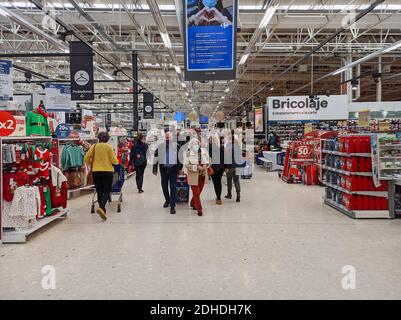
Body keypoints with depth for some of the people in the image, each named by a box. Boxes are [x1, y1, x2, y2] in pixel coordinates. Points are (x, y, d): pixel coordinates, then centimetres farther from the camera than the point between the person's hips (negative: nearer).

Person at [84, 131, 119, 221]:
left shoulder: (93, 146, 2)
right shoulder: (109, 147, -6)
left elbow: (86, 159, 3)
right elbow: (114, 161, -7)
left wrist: (91, 164, 22)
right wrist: (117, 162, 15)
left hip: (96, 171, 3)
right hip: (107, 171, -3)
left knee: (99, 192, 13)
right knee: (107, 191, 3)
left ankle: (103, 210, 18)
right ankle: (101, 207, -20)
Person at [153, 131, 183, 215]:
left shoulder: (176, 145, -2)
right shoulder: (160, 146, 5)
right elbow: (156, 157, 9)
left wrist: (180, 167, -2)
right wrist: (154, 169, 8)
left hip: (173, 168, -3)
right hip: (163, 168, 3)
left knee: (173, 187, -4)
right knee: (164, 186, 14)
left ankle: (172, 206, -1)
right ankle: (167, 200, 38)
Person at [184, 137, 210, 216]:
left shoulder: (204, 151, 2)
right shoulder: (188, 153, -9)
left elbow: (208, 160, 10)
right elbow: (186, 165, -12)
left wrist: (206, 165, -12)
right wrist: (197, 167, -20)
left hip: (202, 175, 4)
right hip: (193, 175, -4)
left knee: (199, 191, 16)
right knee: (196, 192, -3)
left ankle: (193, 204, 40)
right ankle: (199, 209, 7)